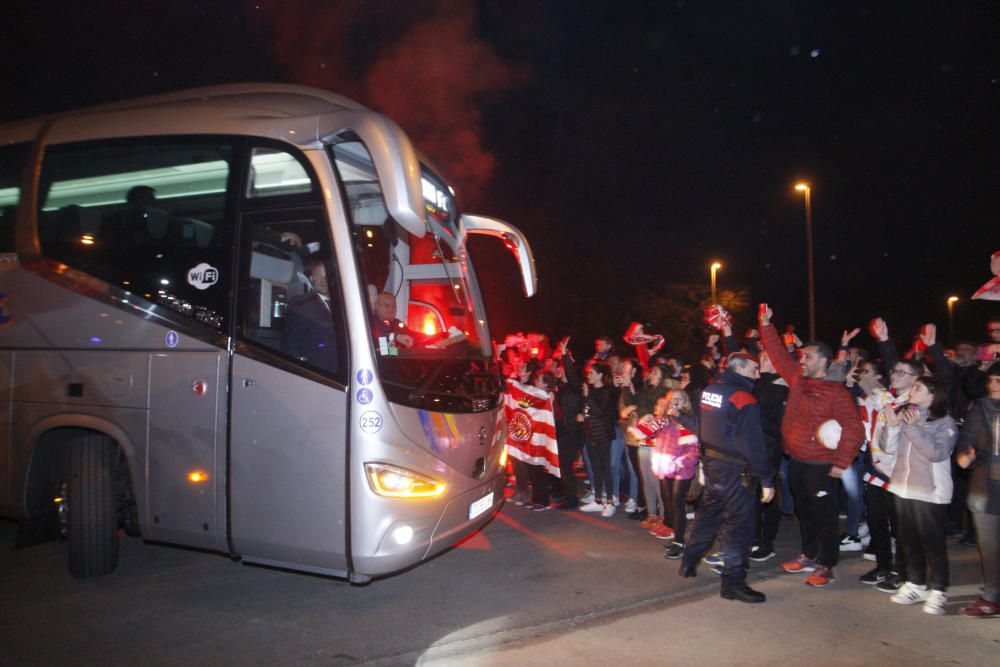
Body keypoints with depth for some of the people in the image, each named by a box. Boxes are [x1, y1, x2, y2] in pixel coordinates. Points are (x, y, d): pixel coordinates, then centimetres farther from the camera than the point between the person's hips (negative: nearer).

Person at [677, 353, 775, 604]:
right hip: (732, 470, -8)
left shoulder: (710, 389, 6)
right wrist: (767, 479, -14)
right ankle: (733, 582, 5)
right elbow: (754, 444, -19)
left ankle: (688, 564, 31)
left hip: (710, 461, 8)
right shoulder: (744, 398, -18)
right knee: (740, 522, 0)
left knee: (708, 512, 22)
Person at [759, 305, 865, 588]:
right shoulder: (797, 379, 6)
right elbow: (779, 354, 10)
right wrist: (766, 326, 3)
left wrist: (842, 463, -17)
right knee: (803, 512, 18)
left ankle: (826, 566, 15)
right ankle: (809, 556, 32)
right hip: (795, 461, 7)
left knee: (824, 517, 3)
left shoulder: (836, 392, -12)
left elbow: (854, 429, -15)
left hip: (821, 466, -7)